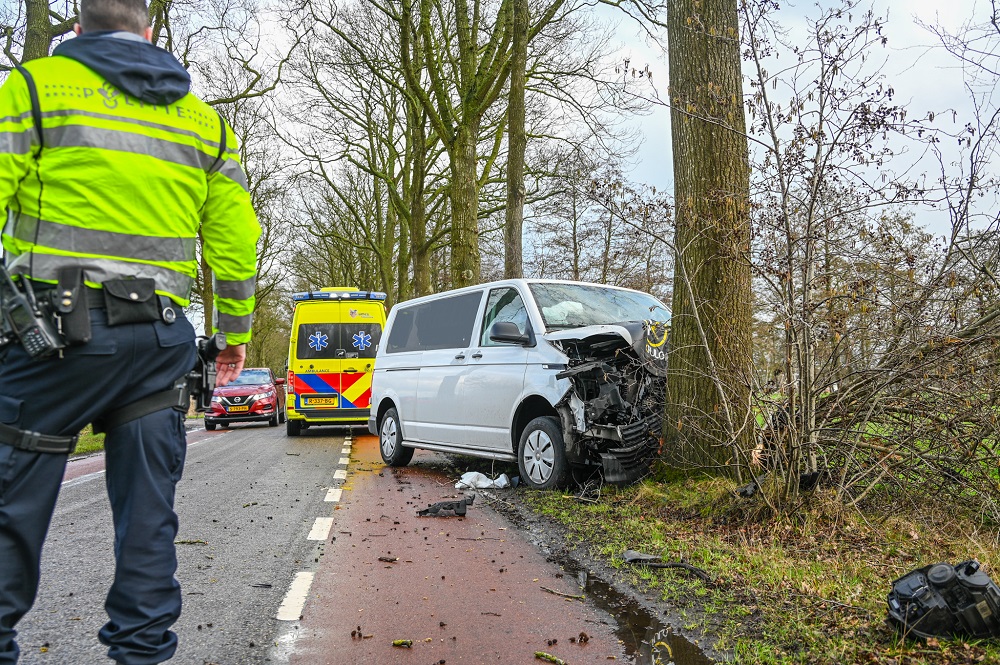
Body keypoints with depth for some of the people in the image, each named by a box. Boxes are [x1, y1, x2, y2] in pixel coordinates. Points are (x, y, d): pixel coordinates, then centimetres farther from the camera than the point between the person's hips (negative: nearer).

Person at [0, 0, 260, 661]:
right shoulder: (205, 120, 15)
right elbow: (237, 238, 12)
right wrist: (235, 330, 20)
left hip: (57, 327, -3)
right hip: (160, 339, 4)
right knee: (148, 511, 9)